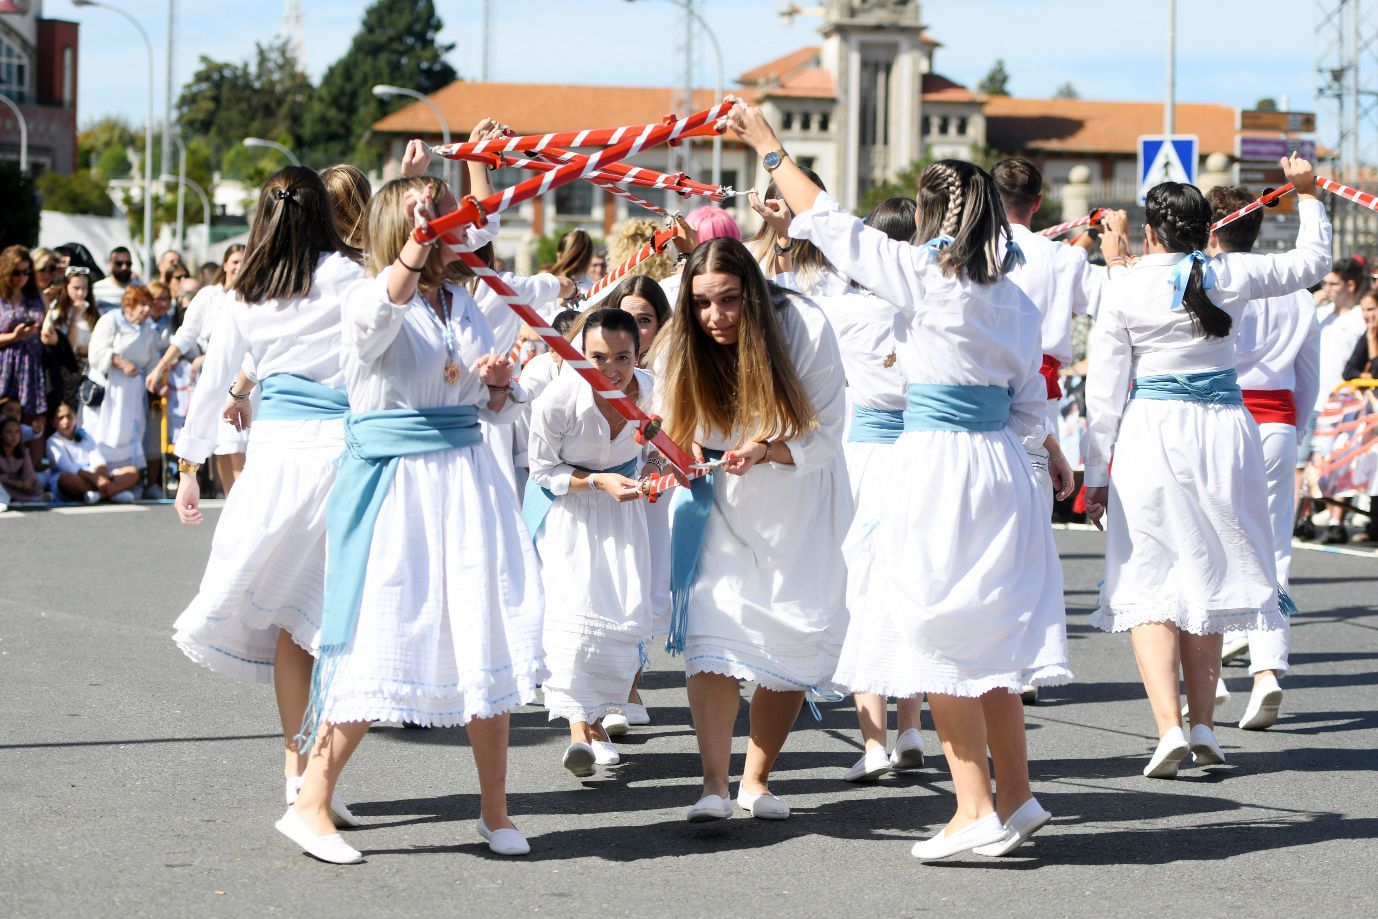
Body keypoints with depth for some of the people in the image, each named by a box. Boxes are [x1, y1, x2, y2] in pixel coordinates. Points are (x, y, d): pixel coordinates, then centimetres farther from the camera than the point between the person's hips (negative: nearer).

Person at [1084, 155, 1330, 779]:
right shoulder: (1233, 275, -1)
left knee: (1147, 581, 0)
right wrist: (1307, 194, 31)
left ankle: (1170, 728, -16)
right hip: (1222, 428, 3)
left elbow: (1105, 387, -4)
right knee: (1209, 577, 14)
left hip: (1150, 432, -3)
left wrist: (1096, 472, 3)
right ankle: (1203, 728, 16)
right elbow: (1313, 261, 17)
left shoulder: (1126, 287, -6)